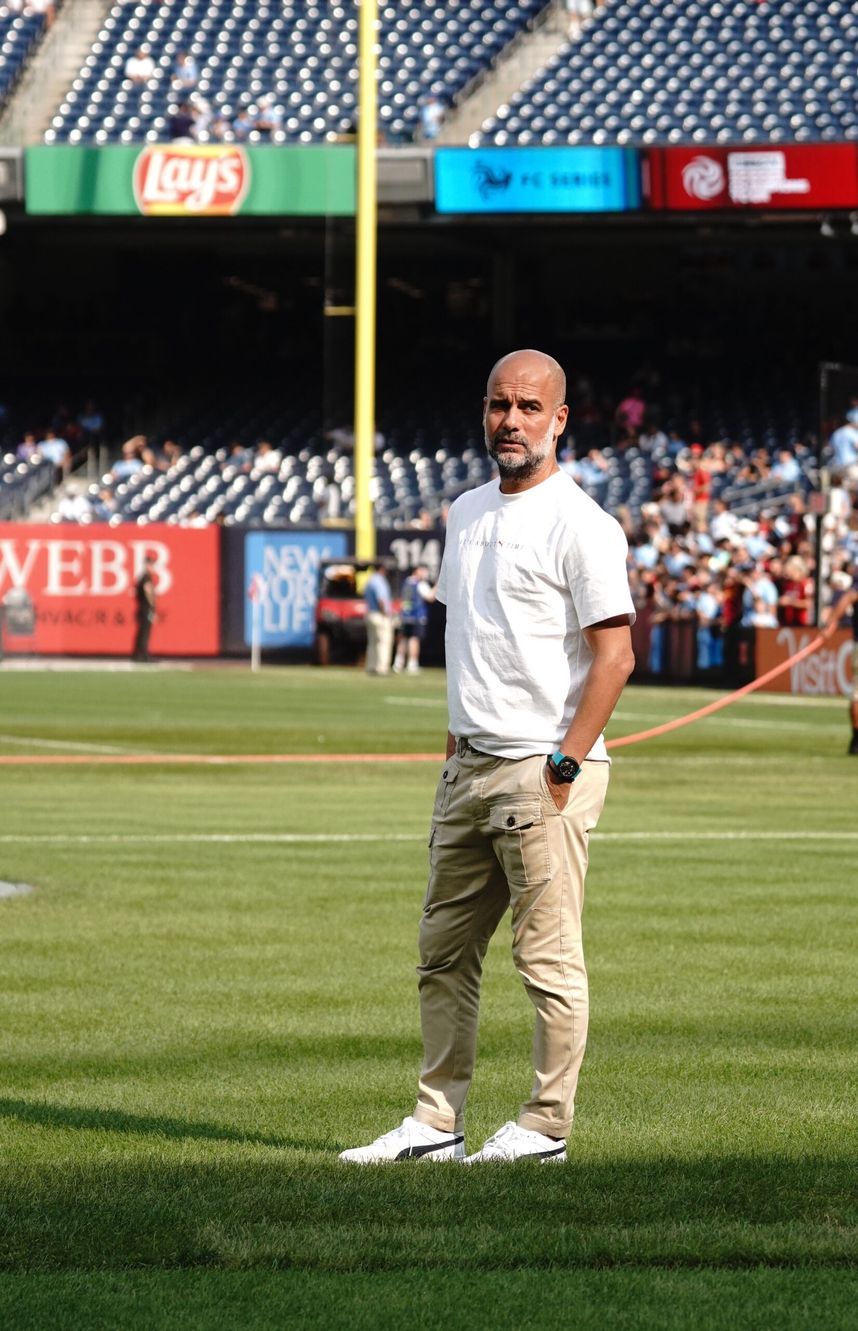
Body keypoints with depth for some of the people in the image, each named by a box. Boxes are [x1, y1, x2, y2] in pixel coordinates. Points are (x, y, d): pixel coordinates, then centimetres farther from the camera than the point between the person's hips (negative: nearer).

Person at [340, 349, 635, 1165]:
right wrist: (455, 744, 17)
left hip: (542, 768, -8)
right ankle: (436, 1123, 14)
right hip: (467, 764, 8)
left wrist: (565, 767, -18)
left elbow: (614, 653, -14)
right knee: (444, 951, 9)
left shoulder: (579, 524, -10)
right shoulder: (466, 513, 15)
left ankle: (546, 1127, 3)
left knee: (548, 955, -3)